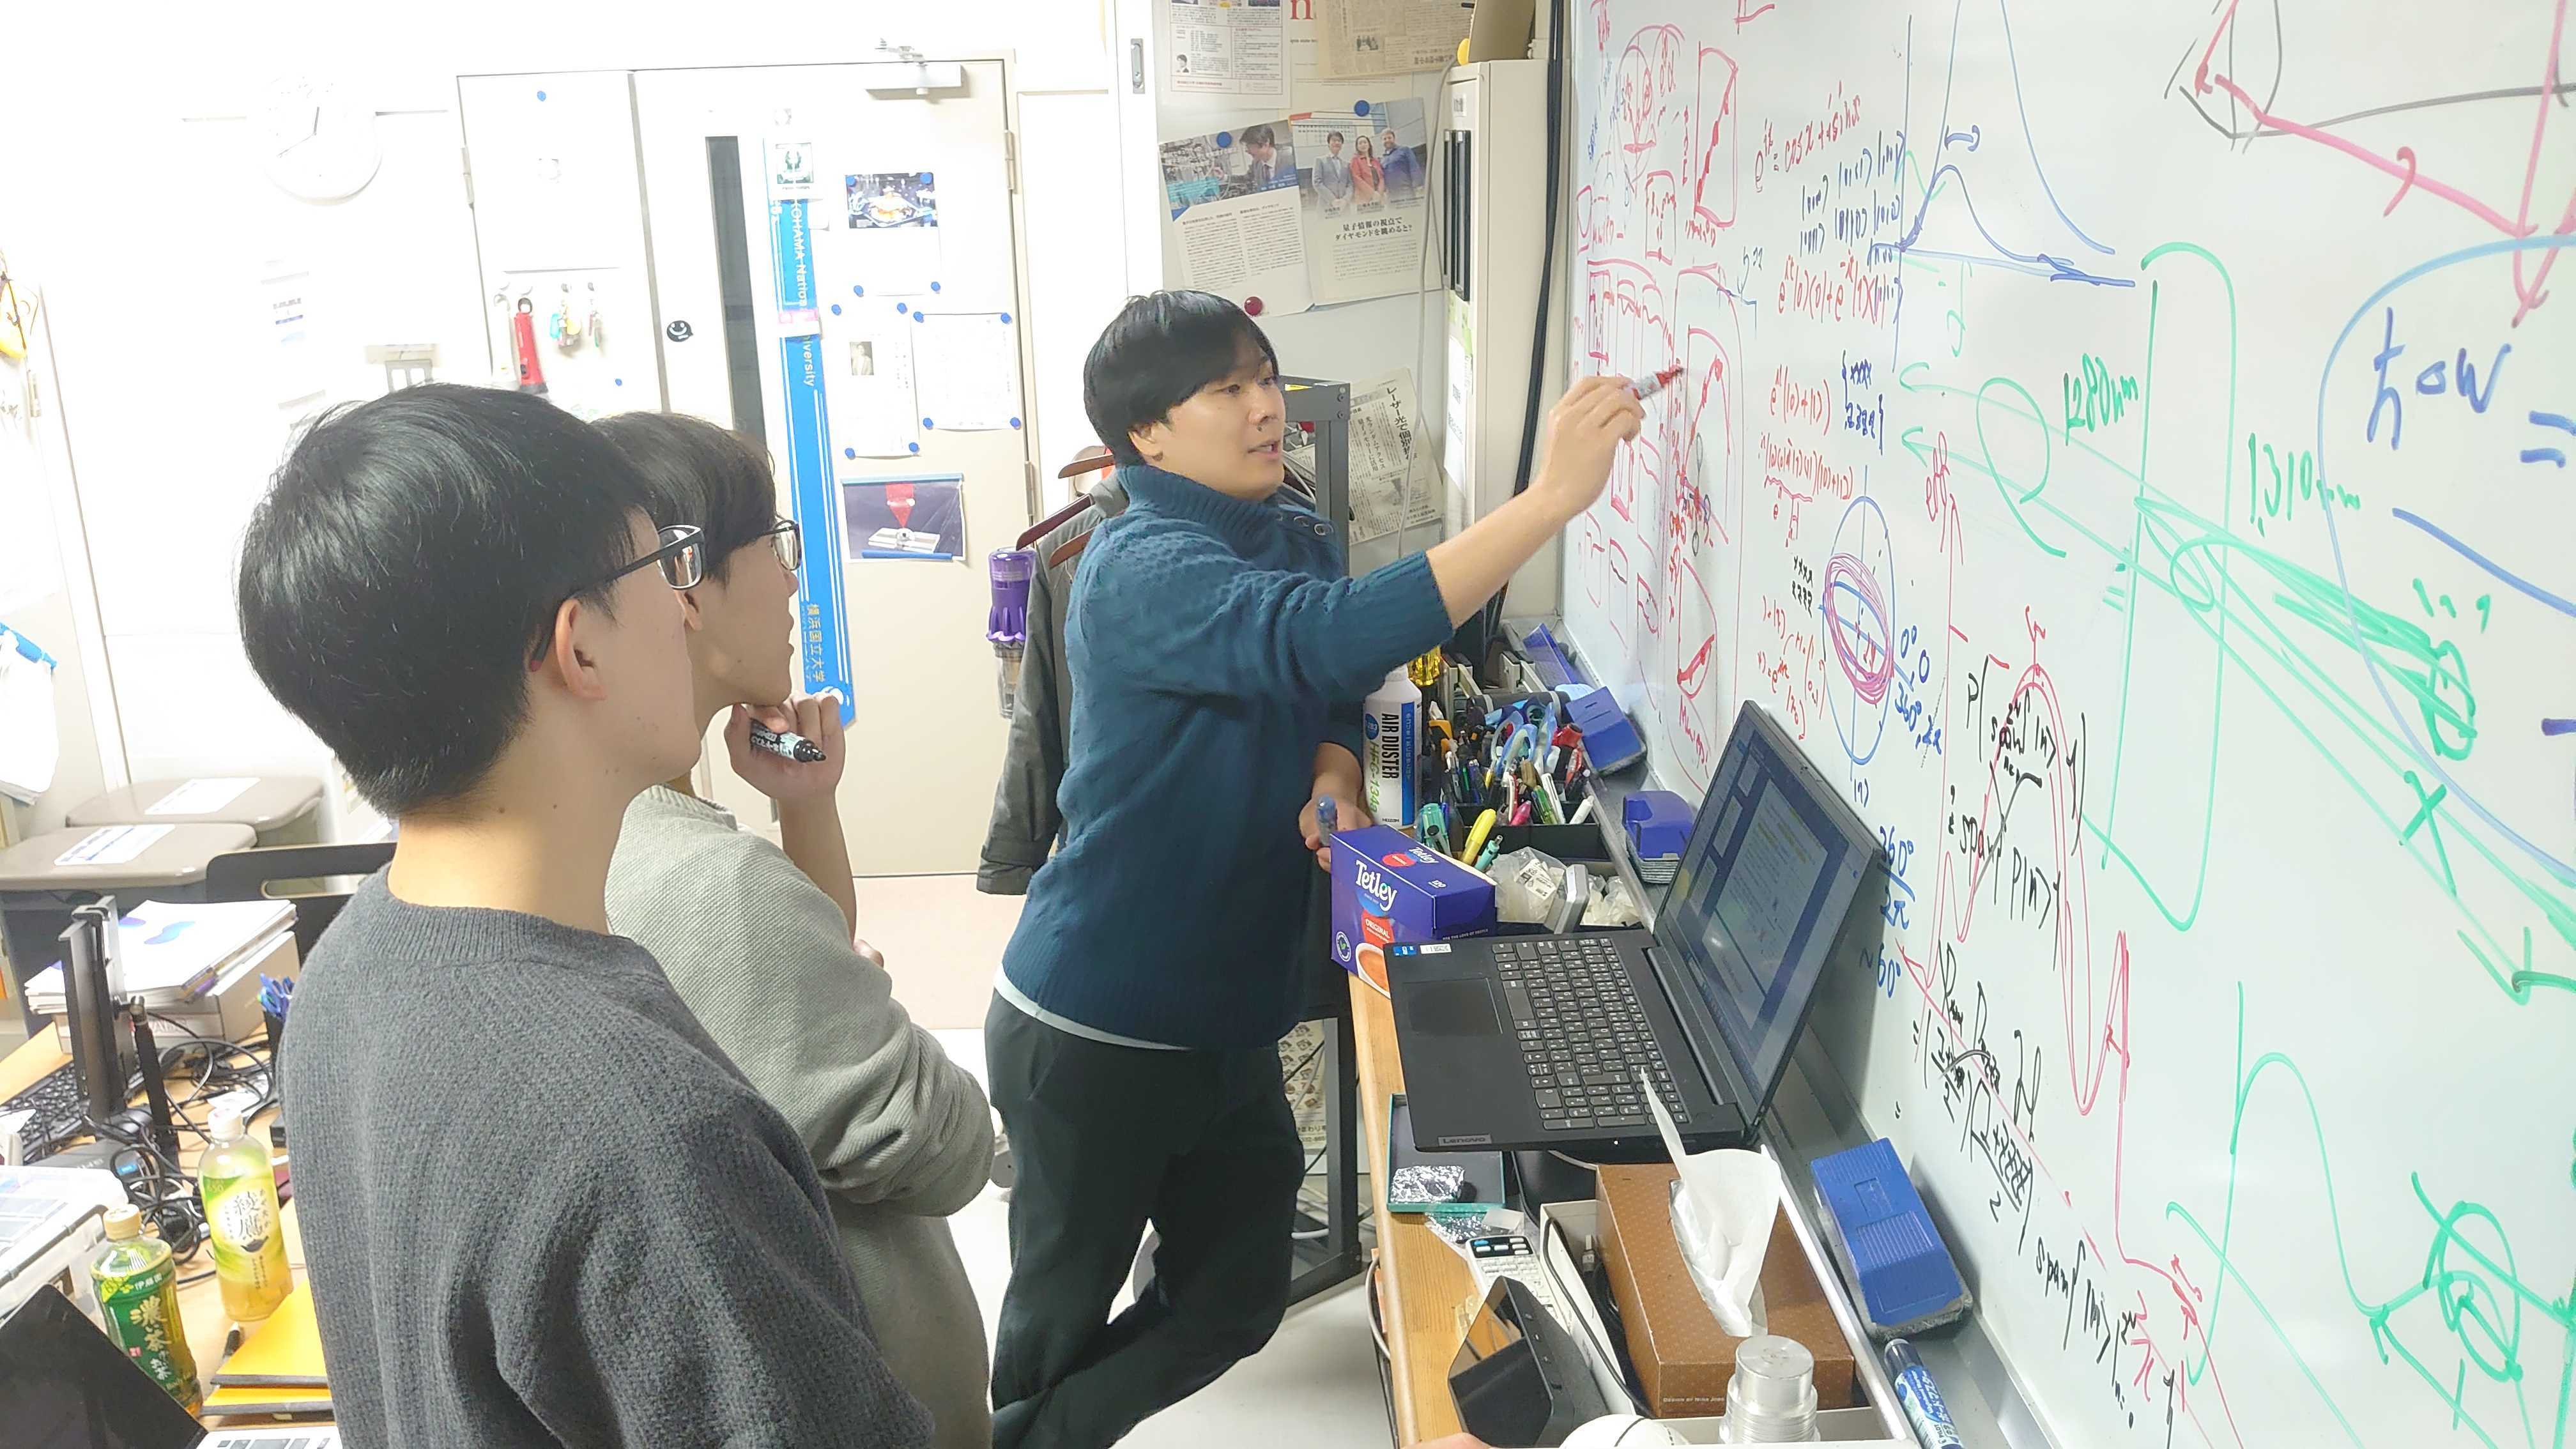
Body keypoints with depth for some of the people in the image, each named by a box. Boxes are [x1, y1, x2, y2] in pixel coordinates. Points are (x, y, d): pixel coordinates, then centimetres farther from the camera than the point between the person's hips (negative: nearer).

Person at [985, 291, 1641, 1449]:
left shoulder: (1298, 539, 4)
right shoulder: (1142, 571, -23)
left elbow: (1326, 703, 17)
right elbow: (1328, 639, -41)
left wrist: (1329, 781, -7)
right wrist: (1552, 495, -44)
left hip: (1228, 1021, 8)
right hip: (1093, 1034, -7)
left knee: (1237, 1303, 19)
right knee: (1064, 1317, 14)